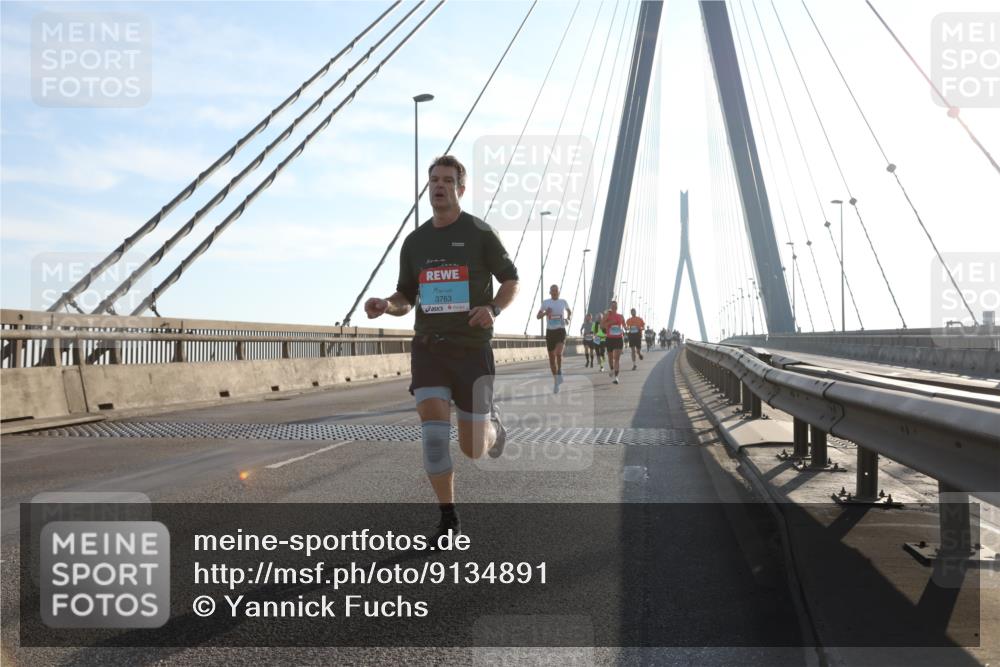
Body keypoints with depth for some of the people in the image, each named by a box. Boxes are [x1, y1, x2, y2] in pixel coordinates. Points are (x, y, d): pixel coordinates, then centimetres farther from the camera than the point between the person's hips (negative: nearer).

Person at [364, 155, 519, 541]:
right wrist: (385, 306, -6)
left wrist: (493, 309, -16)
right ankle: (448, 519, -3)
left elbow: (511, 281, 5)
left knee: (473, 448, 1)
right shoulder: (414, 242, 10)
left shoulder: (480, 233, -1)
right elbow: (406, 298, 17)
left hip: (471, 348, -2)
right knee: (434, 430, -16)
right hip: (428, 346, 3)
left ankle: (493, 425, 40)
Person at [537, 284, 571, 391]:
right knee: (551, 357, 3)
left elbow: (569, 311, 23)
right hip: (550, 331, 1)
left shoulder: (563, 302, 5)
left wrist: (568, 318, 1)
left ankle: (559, 371, 1)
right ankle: (556, 381, 15)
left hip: (561, 331, -1)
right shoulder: (545, 302, 3)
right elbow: (538, 316, 6)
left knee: (558, 353, -25)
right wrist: (545, 313, -15)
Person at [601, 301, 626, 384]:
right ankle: (611, 369, 45)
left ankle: (616, 377, -16)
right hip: (610, 339, 0)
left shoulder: (620, 316, 6)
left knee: (617, 358, -11)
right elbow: (601, 326, -11)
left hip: (619, 339, 0)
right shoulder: (607, 315, -2)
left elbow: (624, 326, 19)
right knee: (610, 357, 14)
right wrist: (609, 322, -21)